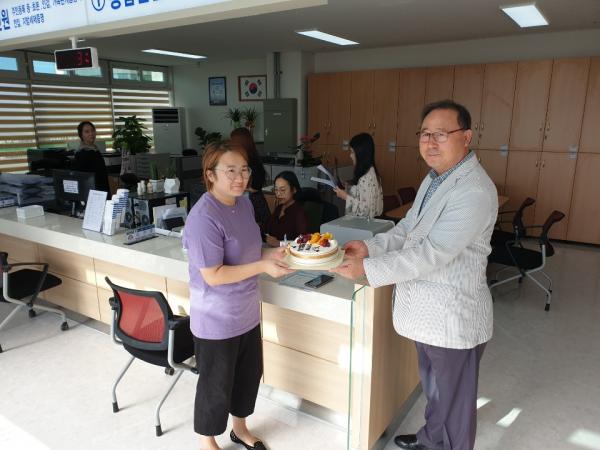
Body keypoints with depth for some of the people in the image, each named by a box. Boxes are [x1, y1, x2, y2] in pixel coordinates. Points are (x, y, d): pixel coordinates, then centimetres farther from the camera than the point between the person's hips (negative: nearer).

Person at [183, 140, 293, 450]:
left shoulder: (244, 203, 1)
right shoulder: (204, 217, -26)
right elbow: (213, 276, -25)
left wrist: (270, 254, -6)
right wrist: (262, 267, -26)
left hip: (247, 312, 8)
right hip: (217, 320, -8)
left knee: (250, 374, 23)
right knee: (216, 386, 13)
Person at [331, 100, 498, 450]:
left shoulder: (475, 191, -26)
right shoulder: (435, 178, 7)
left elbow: (431, 253, -30)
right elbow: (409, 227, 10)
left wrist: (367, 269, -27)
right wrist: (370, 246, -6)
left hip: (453, 318, -9)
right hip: (428, 310, 9)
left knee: (454, 401, 14)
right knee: (433, 389, 30)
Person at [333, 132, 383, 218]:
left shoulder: (367, 177, -19)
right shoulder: (369, 172, 9)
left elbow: (365, 209, -22)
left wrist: (346, 197, -15)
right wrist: (346, 192, 6)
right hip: (357, 219, 9)